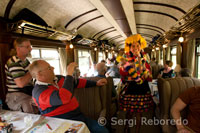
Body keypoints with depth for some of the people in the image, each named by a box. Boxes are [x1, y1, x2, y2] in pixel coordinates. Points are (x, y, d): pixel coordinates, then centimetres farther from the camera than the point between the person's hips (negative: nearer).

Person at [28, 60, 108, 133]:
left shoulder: (58, 78, 7)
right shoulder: (39, 91, -16)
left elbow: (77, 82, 19)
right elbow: (63, 98, -34)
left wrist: (96, 83, 20)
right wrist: (69, 74, -26)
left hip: (79, 117, 6)